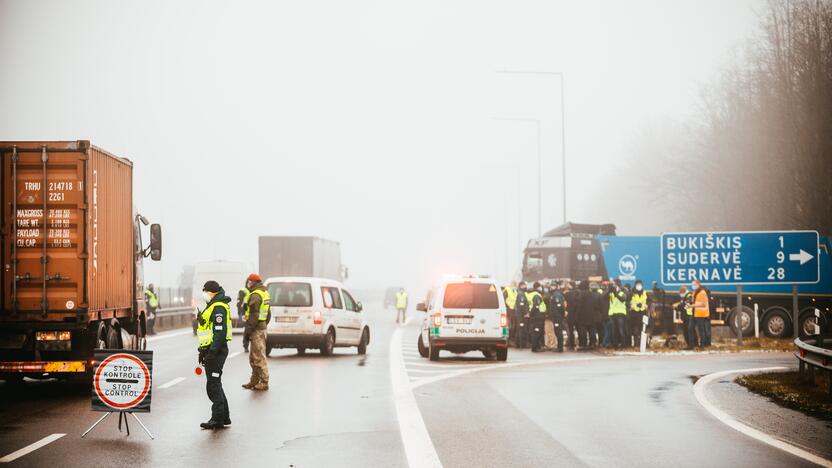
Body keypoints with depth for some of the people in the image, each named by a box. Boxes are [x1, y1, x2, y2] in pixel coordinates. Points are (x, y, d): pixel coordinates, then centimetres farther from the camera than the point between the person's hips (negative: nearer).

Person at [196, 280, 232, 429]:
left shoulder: (219, 308, -16)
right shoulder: (212, 306, 18)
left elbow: (220, 332, -24)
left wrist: (212, 352, -26)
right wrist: (203, 351, 24)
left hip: (216, 351, -11)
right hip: (211, 351, 11)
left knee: (213, 386, -9)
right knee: (215, 385, 15)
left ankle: (217, 419, -6)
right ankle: (224, 417, 21)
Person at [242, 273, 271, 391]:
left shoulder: (255, 295, -16)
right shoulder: (264, 293, 17)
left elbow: (254, 315, -21)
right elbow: (268, 314, 23)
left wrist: (248, 330, -18)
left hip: (256, 329, -10)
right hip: (262, 326, 10)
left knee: (259, 357, -6)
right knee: (253, 357, 17)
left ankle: (264, 382, -3)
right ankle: (254, 381, 24)